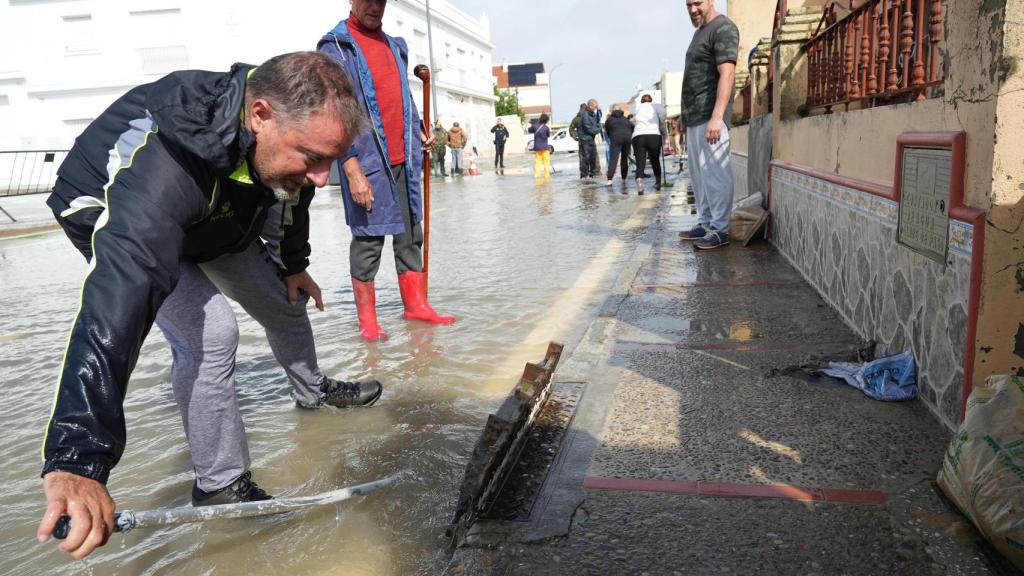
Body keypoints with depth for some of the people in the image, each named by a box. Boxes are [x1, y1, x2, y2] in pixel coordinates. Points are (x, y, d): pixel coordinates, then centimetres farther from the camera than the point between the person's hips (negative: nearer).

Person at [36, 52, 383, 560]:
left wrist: (293, 264, 10)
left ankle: (312, 390, 43)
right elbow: (119, 300, -58)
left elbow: (290, 199, 0)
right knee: (209, 334, -24)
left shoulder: (293, 129, -25)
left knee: (284, 302, 12)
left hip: (220, 219, 6)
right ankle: (220, 484, -5)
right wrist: (76, 461, -63)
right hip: (114, 216, -6)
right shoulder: (168, 160, -48)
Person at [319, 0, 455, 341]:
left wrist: (418, 132, 12)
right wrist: (353, 168, -19)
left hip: (405, 160, 7)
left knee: (411, 235, 10)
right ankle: (367, 318, 8)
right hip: (366, 163, -7)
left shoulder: (395, 45, 18)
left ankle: (415, 305, 19)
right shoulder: (335, 47, -4)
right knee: (368, 240, -2)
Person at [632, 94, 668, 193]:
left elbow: (634, 122, 13)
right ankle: (658, 183, 31)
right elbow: (662, 114, -4)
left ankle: (640, 185, -30)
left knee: (640, 162, -8)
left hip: (638, 136, 0)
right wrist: (662, 129, 8)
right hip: (654, 135, 0)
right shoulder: (655, 106, 17)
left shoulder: (638, 108, 26)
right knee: (655, 160, 18)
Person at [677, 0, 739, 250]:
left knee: (714, 173, -8)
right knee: (698, 173, 12)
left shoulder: (723, 28, -8)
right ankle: (705, 224, 20)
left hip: (709, 117, -10)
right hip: (695, 117, 10)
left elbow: (727, 73, -18)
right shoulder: (700, 30, 21)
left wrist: (717, 117, -27)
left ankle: (719, 230, -4)